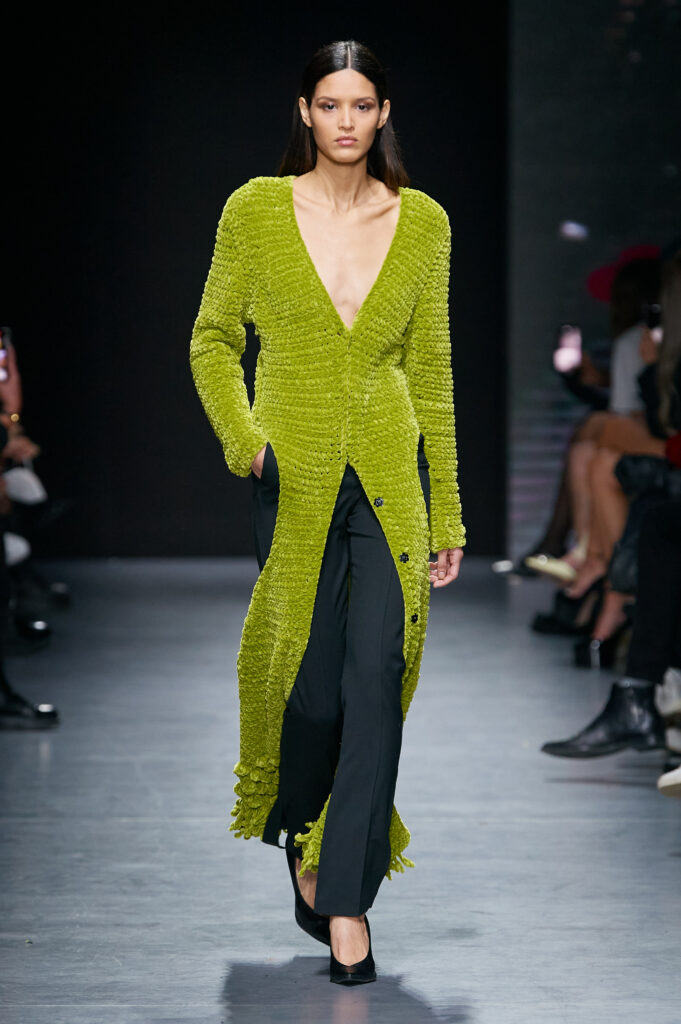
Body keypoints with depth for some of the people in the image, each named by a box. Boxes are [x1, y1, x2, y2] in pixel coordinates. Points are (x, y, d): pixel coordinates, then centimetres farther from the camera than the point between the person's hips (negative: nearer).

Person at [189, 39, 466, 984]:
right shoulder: (255, 210, -1)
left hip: (391, 477, 1)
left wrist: (447, 514, 9)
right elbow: (213, 340, 6)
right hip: (296, 478, -1)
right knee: (312, 685, 3)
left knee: (376, 677, -9)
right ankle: (306, 842, 33)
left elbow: (431, 367, 9)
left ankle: (346, 897, -2)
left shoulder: (422, 222, 4)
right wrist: (244, 438, -11)